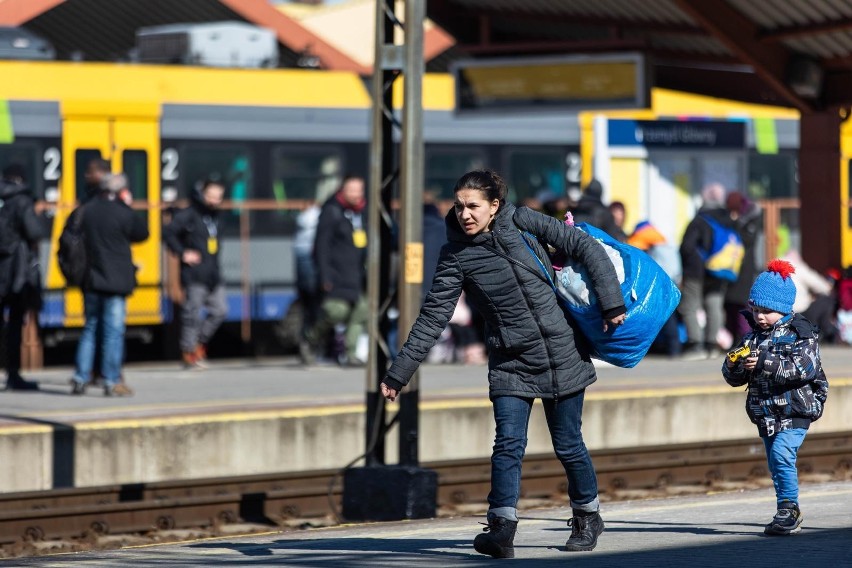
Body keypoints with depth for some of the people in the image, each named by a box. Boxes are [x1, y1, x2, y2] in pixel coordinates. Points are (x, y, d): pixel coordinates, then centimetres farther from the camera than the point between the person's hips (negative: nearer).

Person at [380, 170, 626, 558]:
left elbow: (584, 247, -4)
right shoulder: (457, 256, -5)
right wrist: (399, 373, -10)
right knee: (508, 444, -16)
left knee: (568, 445, 7)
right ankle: (501, 529, -21)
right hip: (510, 363, 0)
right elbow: (433, 317, -5)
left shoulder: (522, 223, -7)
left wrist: (611, 302, -11)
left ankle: (588, 517, 29)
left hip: (561, 353, 0)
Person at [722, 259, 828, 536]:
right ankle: (789, 515, 18)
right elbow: (733, 378, 11)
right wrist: (735, 366, -14)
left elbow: (804, 368, -21)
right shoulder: (753, 337, 11)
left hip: (795, 411, -6)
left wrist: (765, 363, -28)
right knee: (775, 463, 9)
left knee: (781, 453, -22)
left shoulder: (801, 334, -5)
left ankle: (789, 509, -18)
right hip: (766, 413, 6)